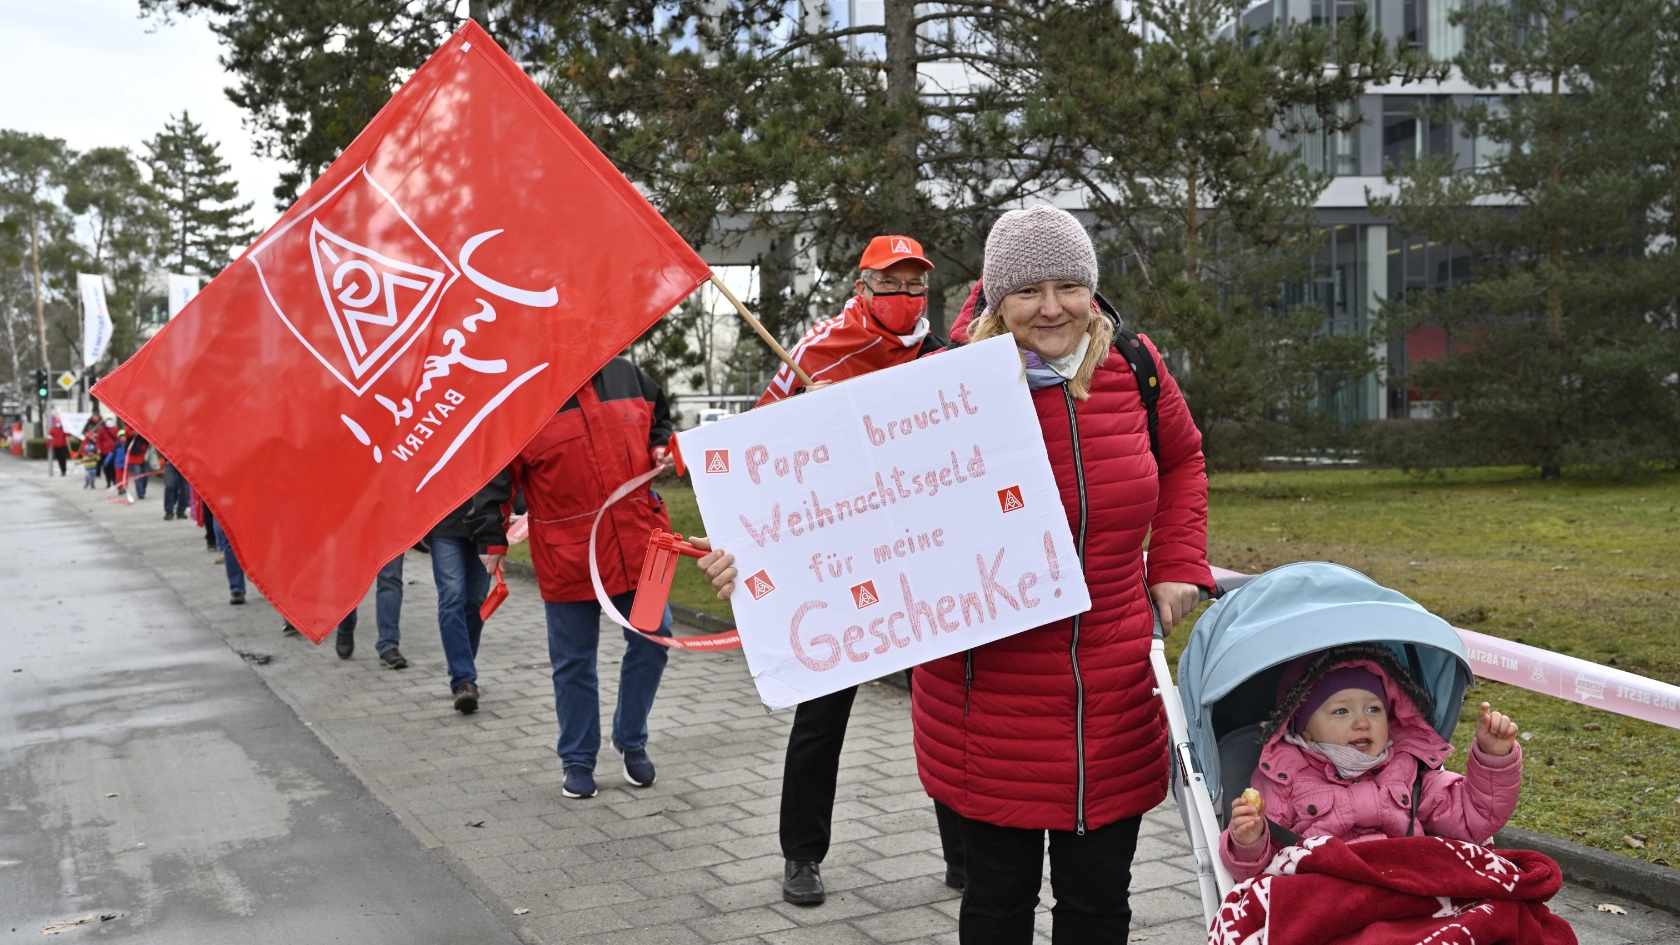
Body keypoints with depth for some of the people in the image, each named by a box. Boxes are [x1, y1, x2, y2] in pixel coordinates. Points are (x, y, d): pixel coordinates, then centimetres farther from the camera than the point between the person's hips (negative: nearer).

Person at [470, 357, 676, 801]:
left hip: (637, 541, 4)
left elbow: (659, 417, 24)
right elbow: (494, 476, -6)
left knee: (651, 640, 6)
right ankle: (578, 760, 22)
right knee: (574, 660, 6)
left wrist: (661, 449, 3)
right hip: (568, 558, -3)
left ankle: (631, 741, 27)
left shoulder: (626, 376, 5)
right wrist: (493, 542, -9)